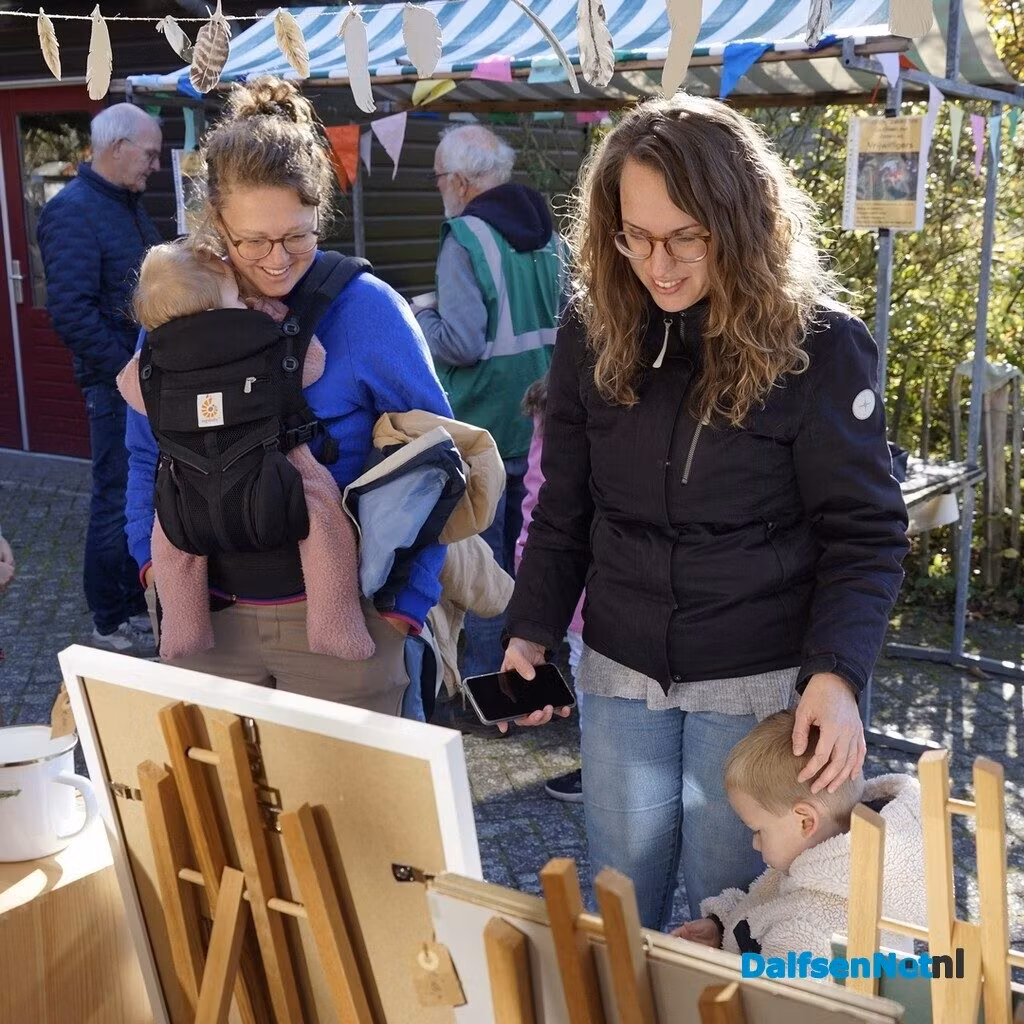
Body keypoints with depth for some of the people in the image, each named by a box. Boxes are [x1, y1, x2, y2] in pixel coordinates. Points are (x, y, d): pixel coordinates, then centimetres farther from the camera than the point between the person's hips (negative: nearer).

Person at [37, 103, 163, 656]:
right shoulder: (73, 211, -15)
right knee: (117, 503, 0)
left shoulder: (128, 204, 13)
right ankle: (110, 626, 13)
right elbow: (71, 312, -22)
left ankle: (139, 602, 30)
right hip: (117, 383, -9)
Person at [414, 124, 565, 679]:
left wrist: (423, 317, -6)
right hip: (532, 418, 8)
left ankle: (483, 678, 11)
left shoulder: (466, 238, -18)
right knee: (511, 541, 20)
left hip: (478, 423, -7)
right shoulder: (547, 231, 5)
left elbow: (461, 343, -24)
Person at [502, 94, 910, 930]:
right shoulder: (592, 336, 0)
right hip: (621, 674, 4)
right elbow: (564, 511, 8)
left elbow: (865, 532, -8)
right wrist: (530, 633, -2)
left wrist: (837, 672, -20)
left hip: (757, 685, -3)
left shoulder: (819, 345, -11)